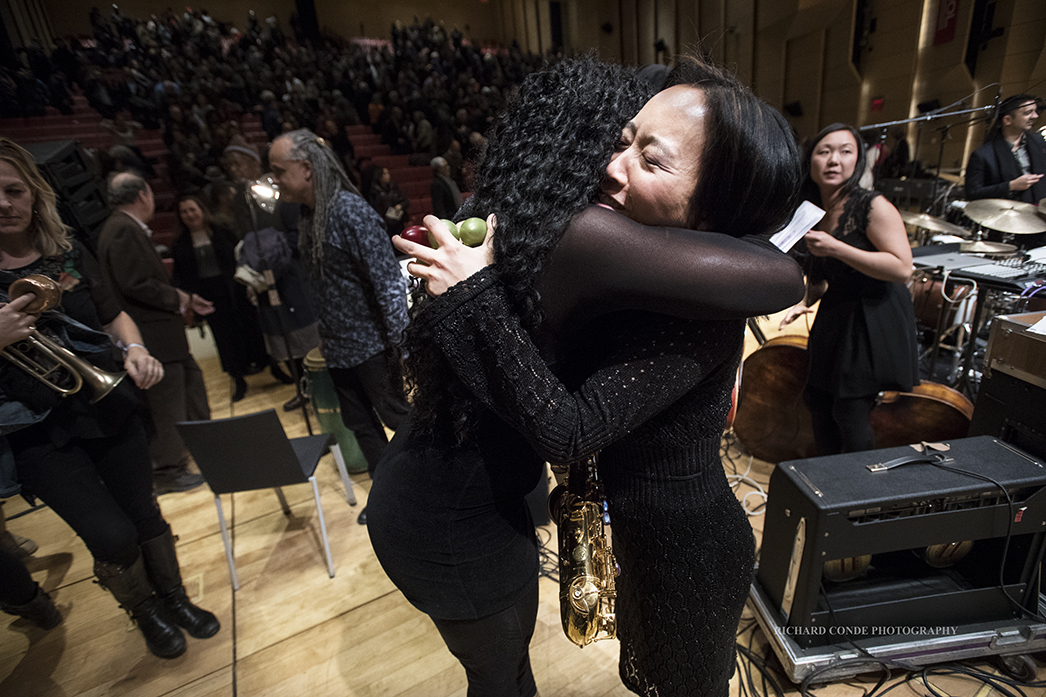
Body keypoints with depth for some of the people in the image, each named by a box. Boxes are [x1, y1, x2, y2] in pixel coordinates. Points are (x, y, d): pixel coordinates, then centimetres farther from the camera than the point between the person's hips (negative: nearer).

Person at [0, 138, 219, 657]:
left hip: (109, 406, 3)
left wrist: (135, 350, -10)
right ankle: (145, 612, 25)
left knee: (144, 515, 12)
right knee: (113, 537, -8)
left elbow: (113, 315, 10)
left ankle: (175, 598, 37)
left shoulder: (70, 255, 3)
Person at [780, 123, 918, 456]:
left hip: (874, 320, -7)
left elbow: (903, 268, -24)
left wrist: (836, 248, -28)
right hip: (834, 319, 7)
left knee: (850, 415, -5)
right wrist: (807, 301, 0)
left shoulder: (873, 206, -16)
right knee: (817, 400, 14)